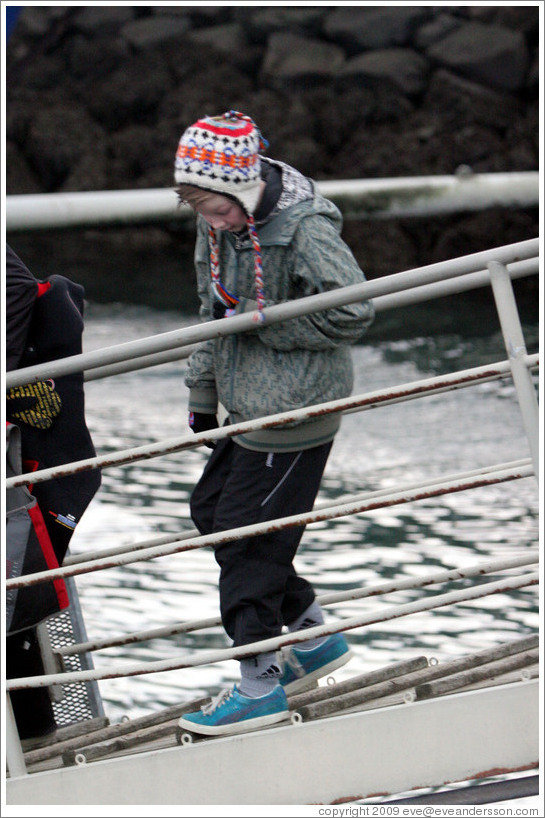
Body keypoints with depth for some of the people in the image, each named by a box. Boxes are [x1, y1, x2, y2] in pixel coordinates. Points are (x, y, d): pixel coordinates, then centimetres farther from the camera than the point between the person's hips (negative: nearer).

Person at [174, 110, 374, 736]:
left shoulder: (305, 229, -22)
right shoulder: (217, 222, 3)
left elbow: (352, 315, -23)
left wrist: (261, 323, -21)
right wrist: (203, 389, 17)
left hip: (294, 412, -9)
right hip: (248, 405, 9)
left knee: (246, 535, -5)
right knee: (211, 510, 16)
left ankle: (260, 689, 5)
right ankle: (313, 637, 26)